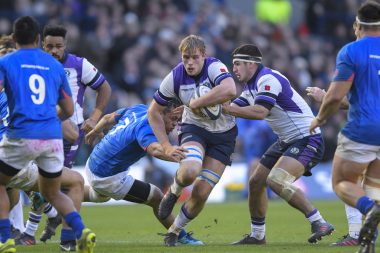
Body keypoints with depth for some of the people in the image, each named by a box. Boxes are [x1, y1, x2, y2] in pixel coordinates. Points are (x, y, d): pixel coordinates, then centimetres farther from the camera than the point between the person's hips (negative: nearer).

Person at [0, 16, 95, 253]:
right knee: (52, 192, 22)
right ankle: (82, 231, -3)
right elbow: (68, 110, 15)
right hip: (53, 137, 4)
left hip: (21, 136, -3)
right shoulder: (55, 65, 13)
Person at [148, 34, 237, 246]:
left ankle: (175, 230, 20)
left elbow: (230, 90, -44)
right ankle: (173, 193, 2)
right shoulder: (175, 77, -12)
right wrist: (166, 146, -7)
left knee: (201, 194, -6)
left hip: (223, 135, 0)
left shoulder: (214, 67, -21)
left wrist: (196, 103, -33)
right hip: (194, 128, 1)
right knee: (190, 171, -33)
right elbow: (154, 112, 0)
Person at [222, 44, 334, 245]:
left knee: (276, 181, -28)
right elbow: (235, 107, 17)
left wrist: (226, 108, -26)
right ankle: (257, 235, 26)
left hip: (307, 140, -11)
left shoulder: (268, 79, -19)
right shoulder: (251, 86, 13)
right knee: (256, 182, 11)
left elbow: (260, 112, -31)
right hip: (286, 142, 11)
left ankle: (319, 223, -23)